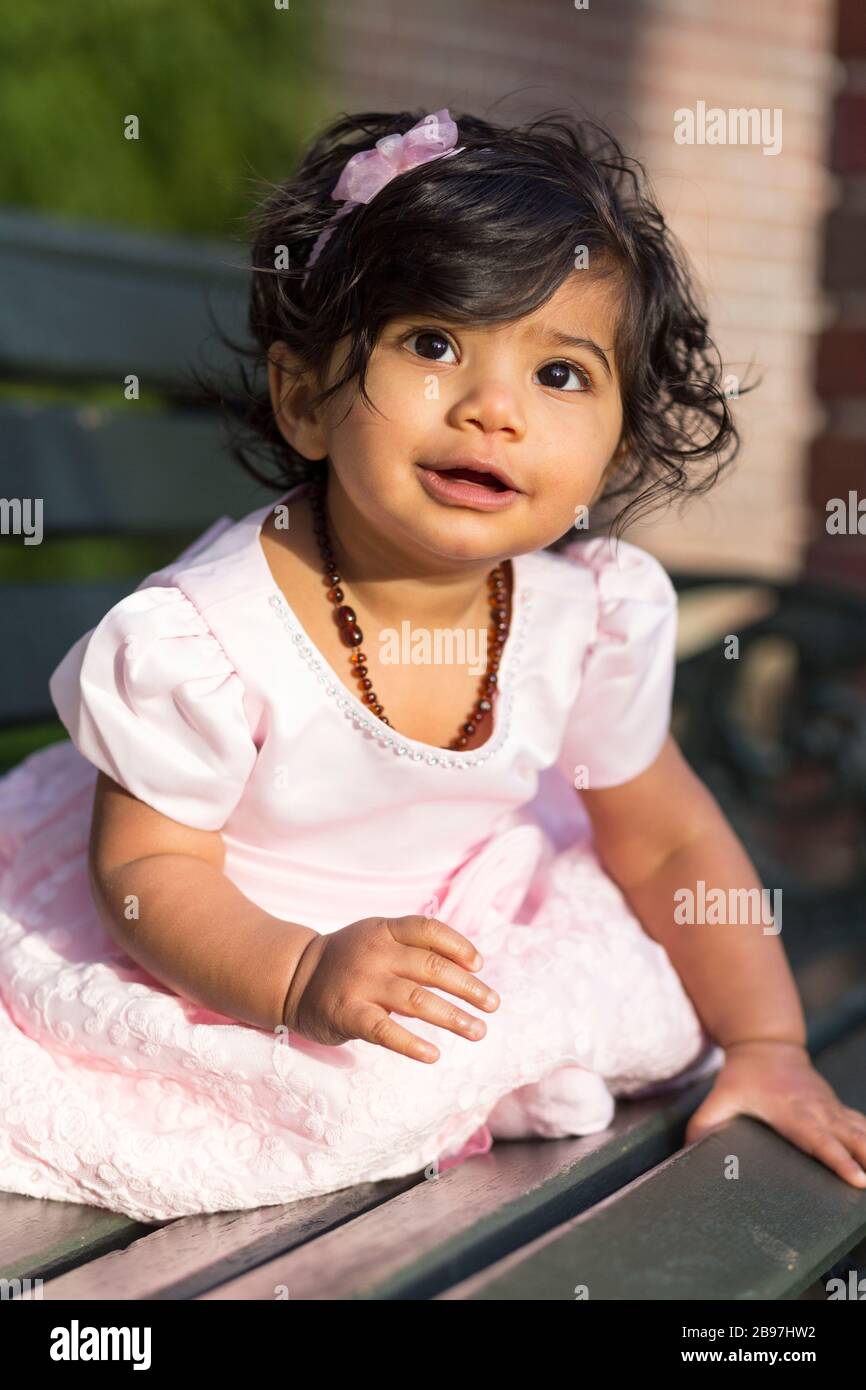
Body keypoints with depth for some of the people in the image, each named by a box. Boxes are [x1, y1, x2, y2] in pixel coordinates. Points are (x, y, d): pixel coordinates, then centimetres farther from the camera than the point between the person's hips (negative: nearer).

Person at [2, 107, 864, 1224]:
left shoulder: (599, 610, -18)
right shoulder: (203, 639, -30)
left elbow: (665, 842, -3)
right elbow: (146, 864, -20)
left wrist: (766, 1045, -2)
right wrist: (302, 978, -37)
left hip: (445, 916, 4)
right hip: (218, 948, -3)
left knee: (662, 1009, -4)